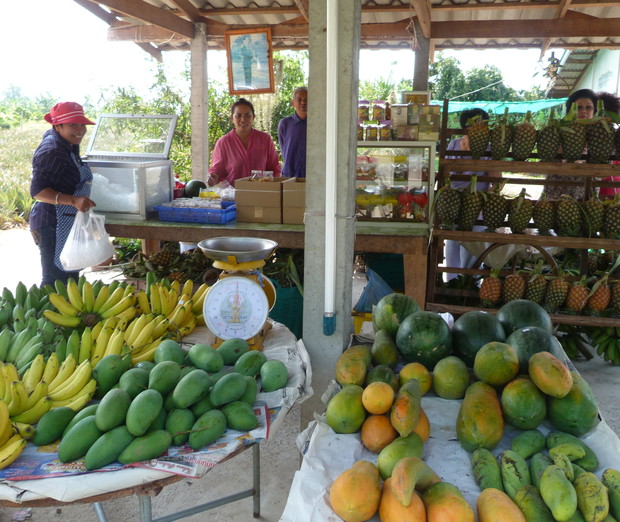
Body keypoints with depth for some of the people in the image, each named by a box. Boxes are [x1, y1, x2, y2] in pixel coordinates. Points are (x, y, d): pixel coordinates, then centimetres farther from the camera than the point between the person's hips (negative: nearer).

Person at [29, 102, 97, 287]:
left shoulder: (68, 146, 8)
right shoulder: (51, 152, -20)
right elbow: (37, 190, -25)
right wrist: (74, 200, -37)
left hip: (68, 223, 10)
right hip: (53, 225, -10)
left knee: (71, 276, 18)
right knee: (55, 281, -6)